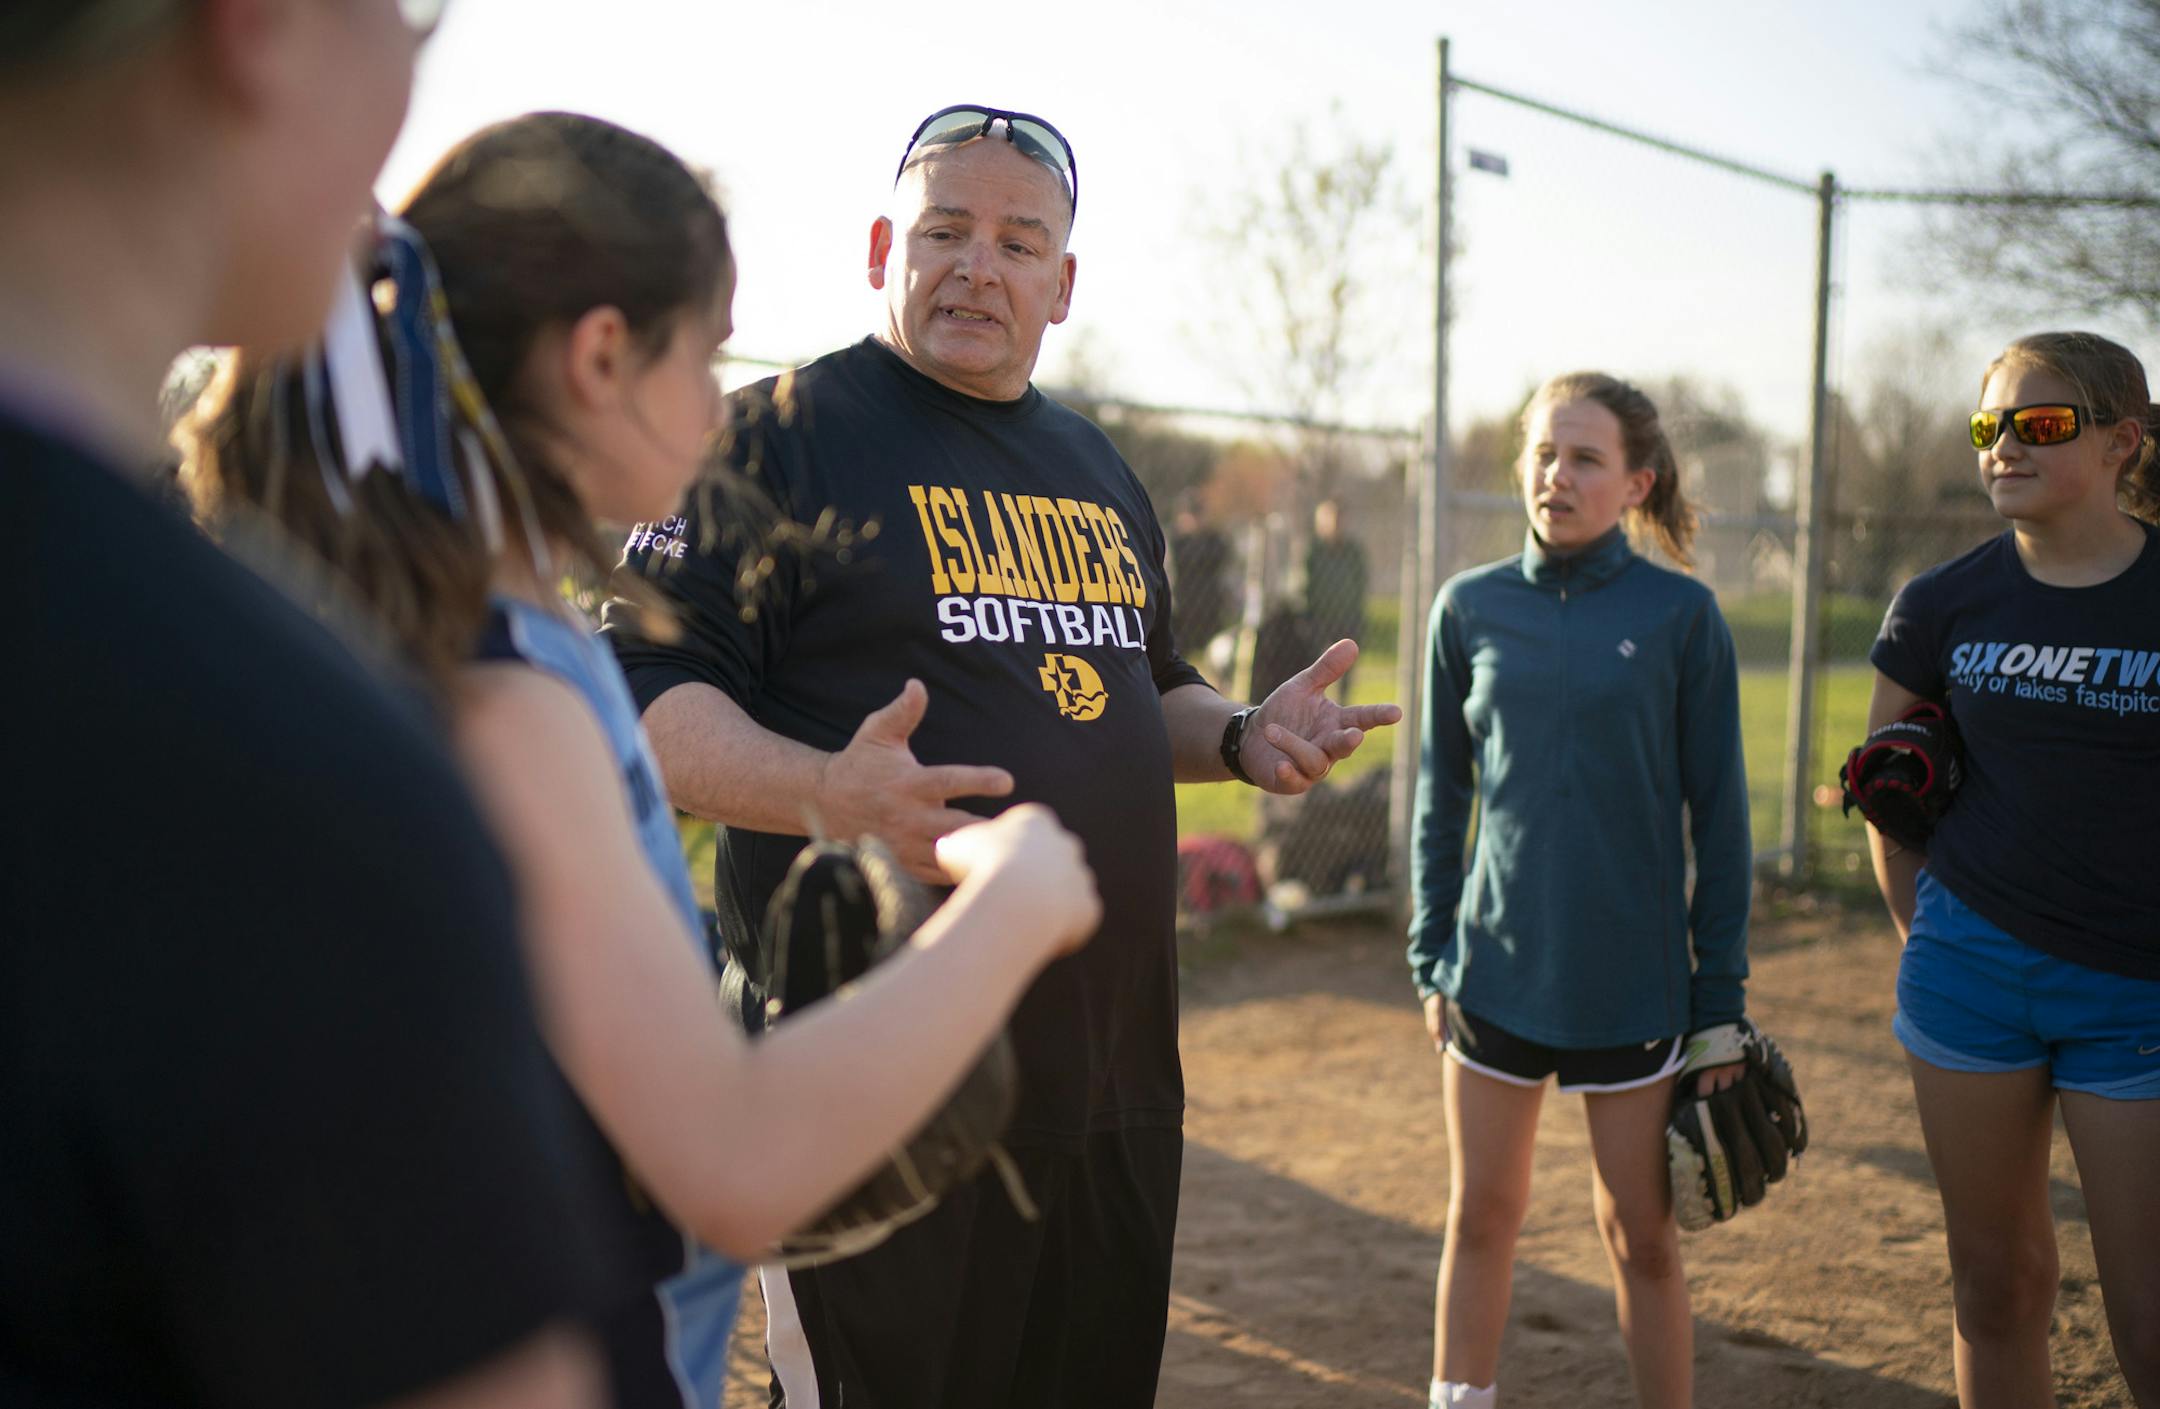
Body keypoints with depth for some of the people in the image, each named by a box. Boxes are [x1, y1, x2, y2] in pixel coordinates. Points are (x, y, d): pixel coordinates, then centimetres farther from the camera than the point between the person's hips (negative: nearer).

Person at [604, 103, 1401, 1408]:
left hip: (1112, 1058, 7)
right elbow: (644, 693, -13)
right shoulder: (781, 432, -5)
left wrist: (1245, 736, 5)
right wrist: (828, 790, -30)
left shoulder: (1097, 469, 16)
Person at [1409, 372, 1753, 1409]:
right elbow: (1440, 796, 8)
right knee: (1480, 1217, 11)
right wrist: (1431, 957, 5)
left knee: (1640, 1236, 8)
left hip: (1634, 976, -2)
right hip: (1498, 968, 2)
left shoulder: (1680, 614, -4)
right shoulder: (1469, 607, 2)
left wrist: (1722, 993, -2)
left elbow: (1716, 812, -2)